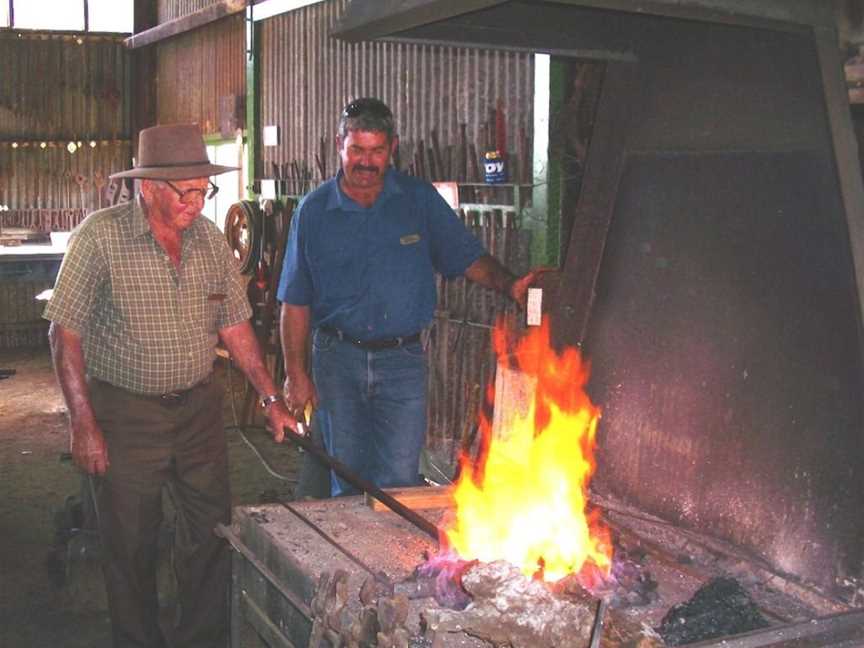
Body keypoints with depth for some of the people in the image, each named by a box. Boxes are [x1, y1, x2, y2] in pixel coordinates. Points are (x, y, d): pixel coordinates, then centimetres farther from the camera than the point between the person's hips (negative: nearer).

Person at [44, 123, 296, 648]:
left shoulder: (211, 240, 1)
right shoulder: (101, 236, -13)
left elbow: (235, 326, 8)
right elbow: (66, 333, -11)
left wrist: (272, 398, 3)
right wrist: (83, 423, -14)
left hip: (199, 408, 4)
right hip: (125, 413, -4)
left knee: (213, 535, 10)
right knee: (131, 545, 8)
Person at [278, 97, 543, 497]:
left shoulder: (420, 199, 2)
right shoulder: (314, 210, 1)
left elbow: (469, 257, 3)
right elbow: (296, 302, 3)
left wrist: (509, 284, -16)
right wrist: (296, 372, -1)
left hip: (402, 361, 0)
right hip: (337, 359, 1)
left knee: (397, 485, -3)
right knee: (347, 482, 11)